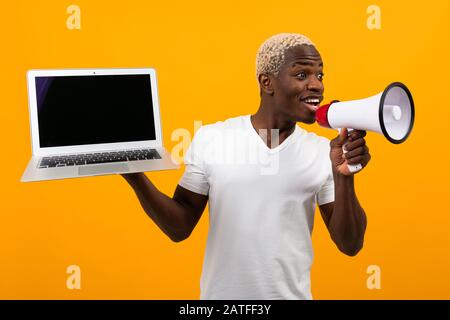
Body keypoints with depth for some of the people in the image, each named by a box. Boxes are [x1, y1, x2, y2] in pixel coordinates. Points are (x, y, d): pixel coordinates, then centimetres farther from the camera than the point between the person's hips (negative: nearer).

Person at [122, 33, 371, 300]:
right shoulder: (210, 139, -8)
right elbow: (179, 228, -5)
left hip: (292, 295, 1)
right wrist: (135, 176, -19)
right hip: (220, 294, -1)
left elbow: (350, 245, -6)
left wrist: (343, 177, -20)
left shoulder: (325, 152, -5)